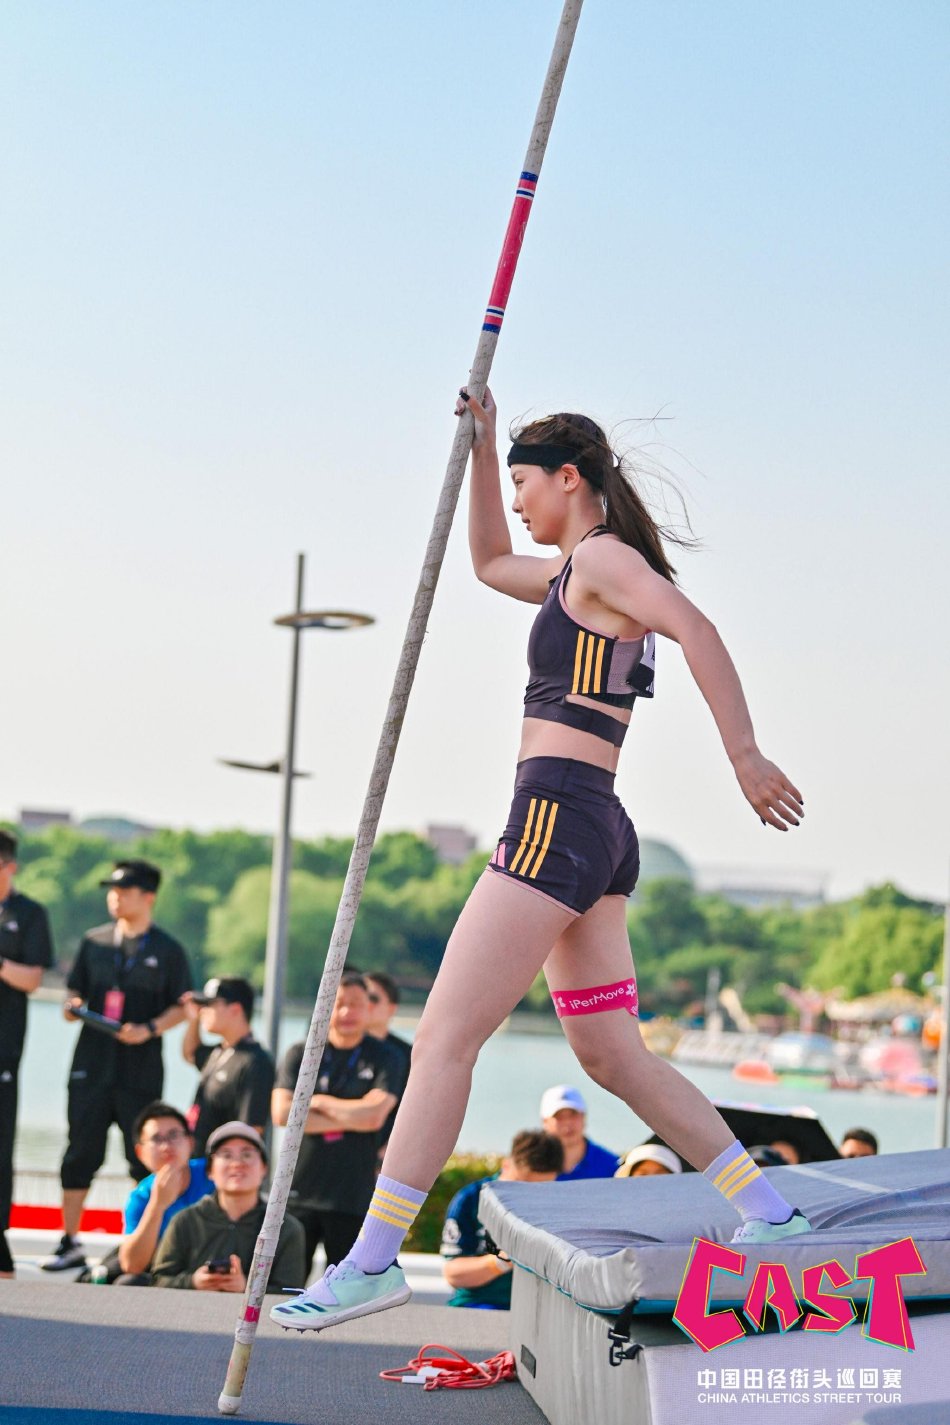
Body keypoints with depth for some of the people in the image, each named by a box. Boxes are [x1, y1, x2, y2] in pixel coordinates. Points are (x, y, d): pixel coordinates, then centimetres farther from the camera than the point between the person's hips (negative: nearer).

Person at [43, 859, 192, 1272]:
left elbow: (181, 1007, 2)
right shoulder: (94, 942, 11)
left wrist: (150, 1029, -14)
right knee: (80, 1153, 3)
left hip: (141, 1070, -3)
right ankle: (69, 1243, 10)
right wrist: (72, 1006, -7)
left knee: (144, 1157, -1)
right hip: (91, 1064, 3)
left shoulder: (168, 951, 2)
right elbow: (76, 991, 15)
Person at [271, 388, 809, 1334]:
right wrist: (481, 445, 31)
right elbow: (489, 563, 39)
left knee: (443, 1038, -9)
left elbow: (693, 626, -22)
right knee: (612, 1056, 11)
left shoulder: (604, 556, -6)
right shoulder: (574, 574, 22)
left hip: (556, 817, -10)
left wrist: (744, 755, -29)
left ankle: (374, 1259, -8)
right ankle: (768, 1213, 11)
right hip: (596, 832, 10)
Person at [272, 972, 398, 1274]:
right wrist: (347, 1120, -9)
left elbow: (374, 1116, -12)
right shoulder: (300, 1054, 6)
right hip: (299, 1190, 1)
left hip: (353, 1198, -1)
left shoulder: (383, 1059, 3)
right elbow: (282, 1112, -7)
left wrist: (318, 1102, -3)